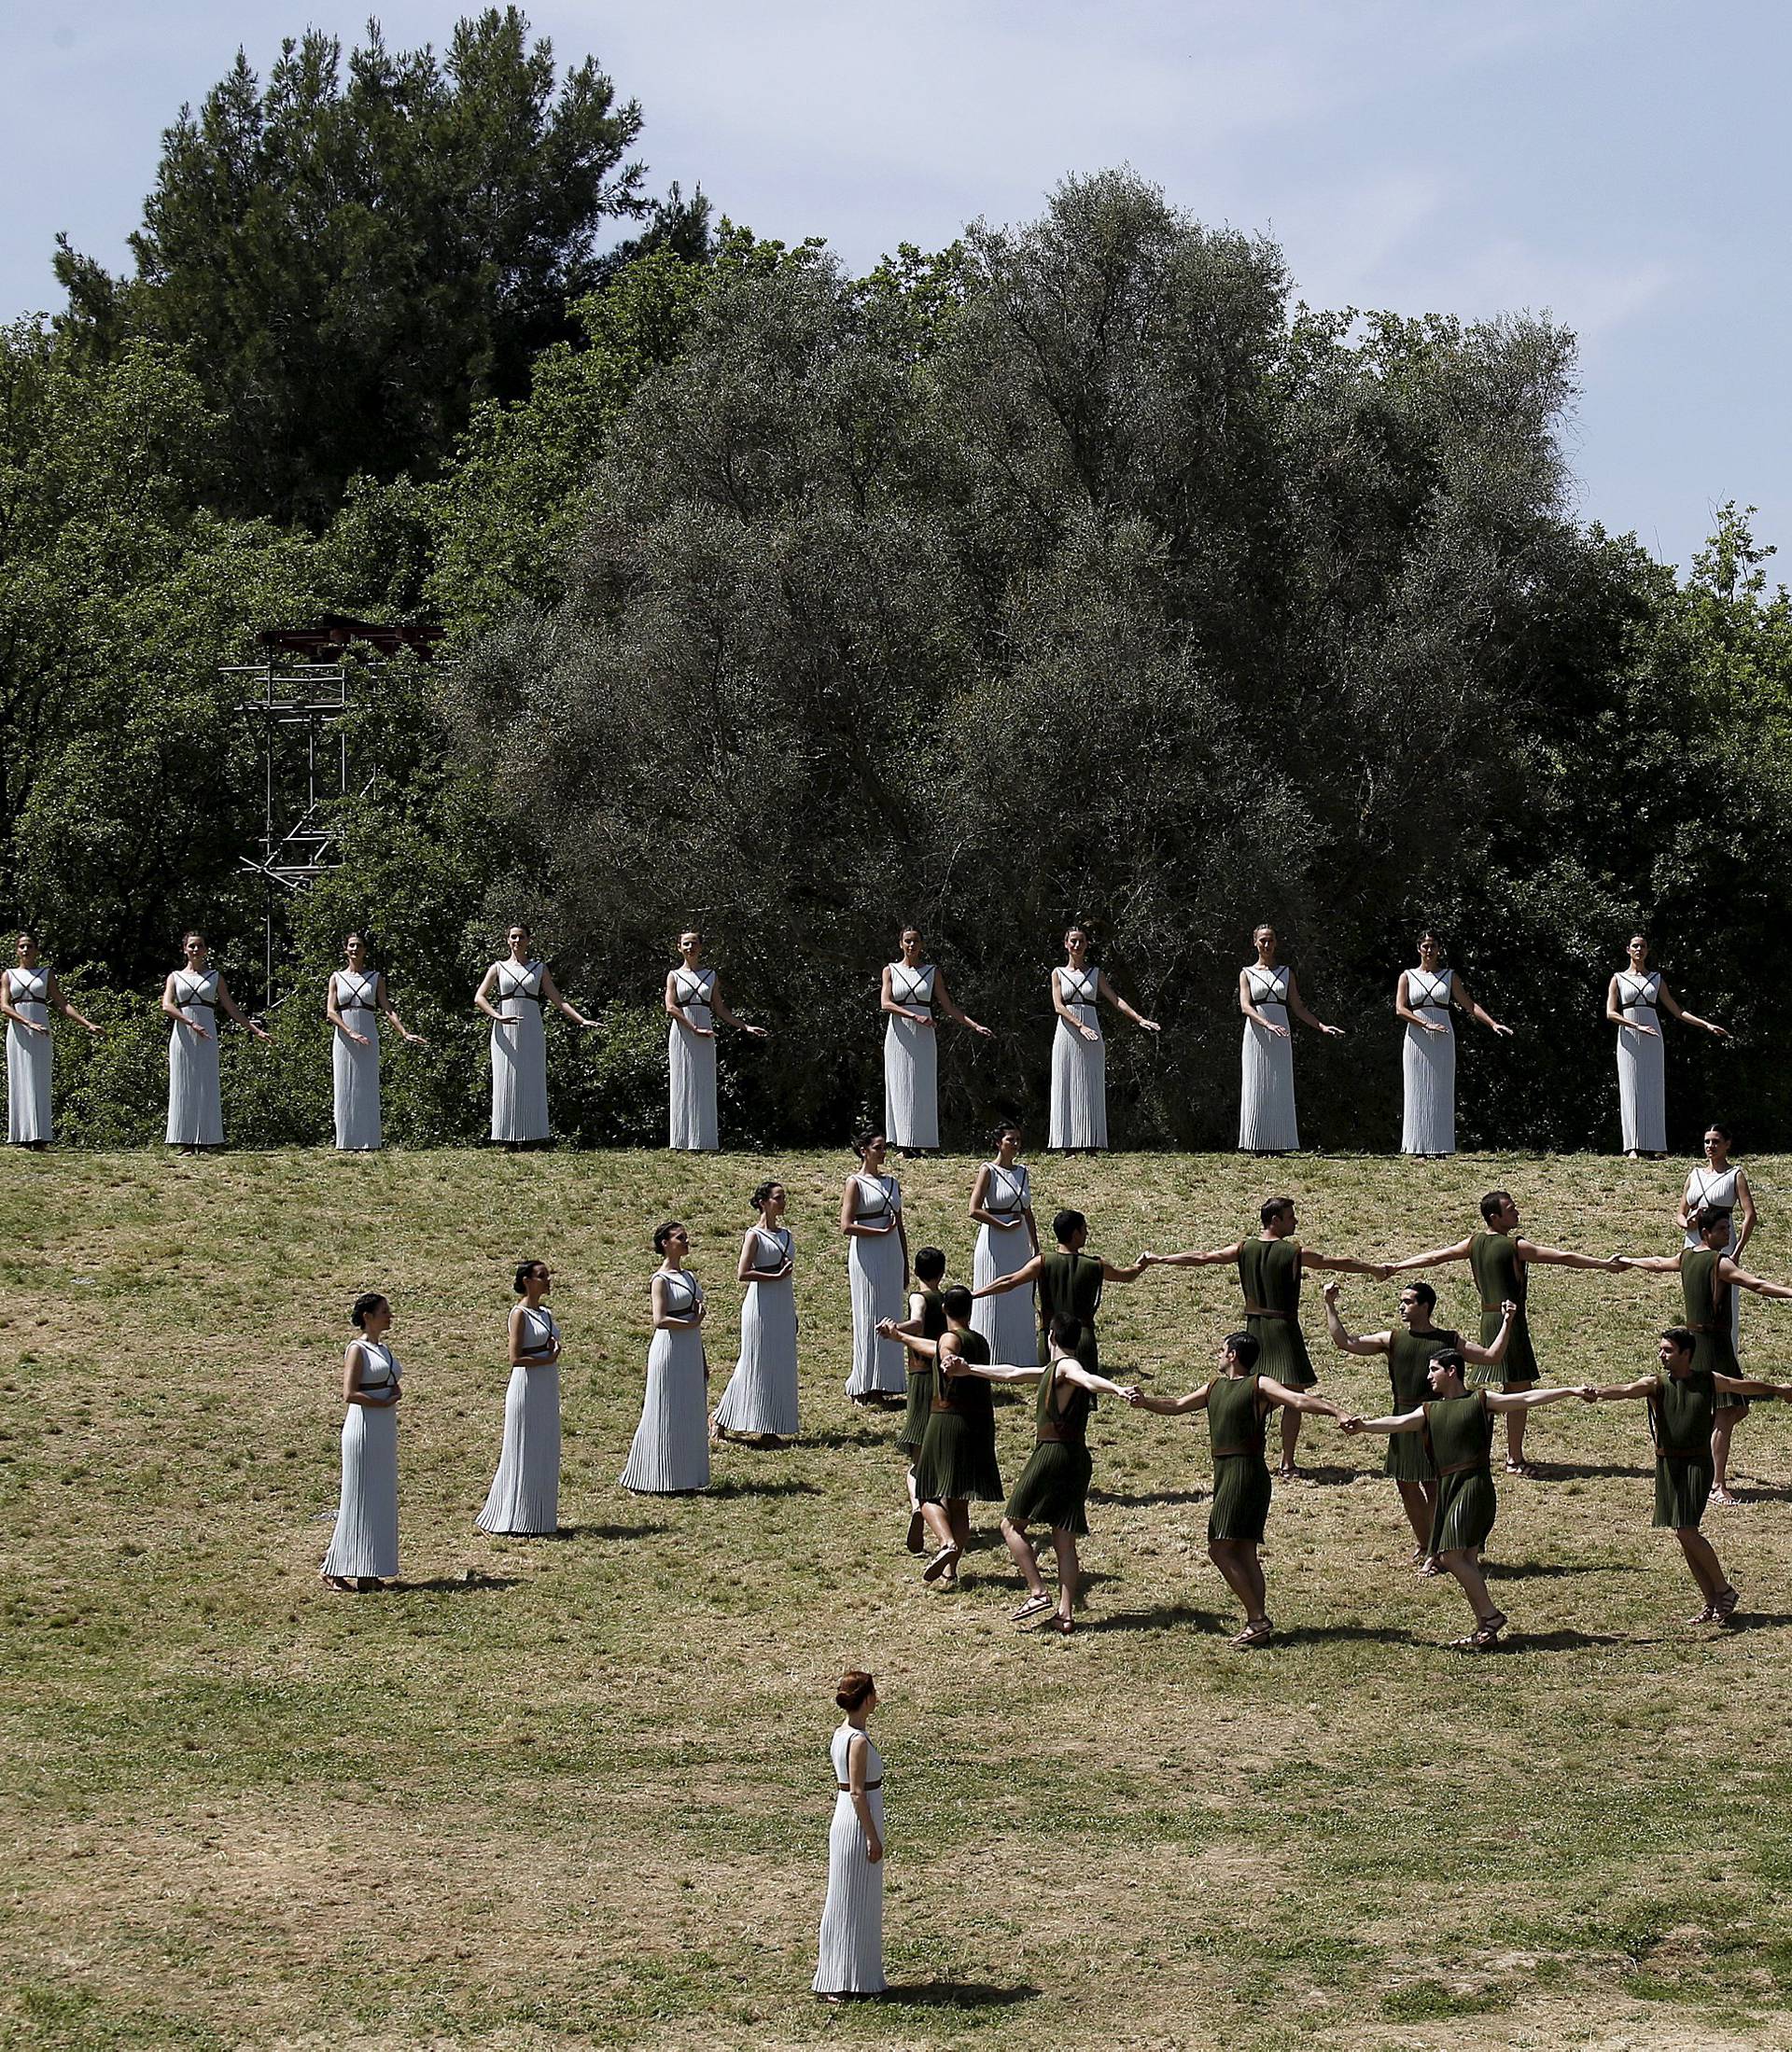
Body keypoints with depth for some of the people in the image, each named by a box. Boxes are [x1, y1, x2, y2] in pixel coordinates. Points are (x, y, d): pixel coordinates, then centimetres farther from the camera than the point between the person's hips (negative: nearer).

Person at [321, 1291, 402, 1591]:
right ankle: (333, 1569, -1)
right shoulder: (357, 1349, -9)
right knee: (359, 1500, -6)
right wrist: (385, 1402, -16)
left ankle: (367, 1573, 12)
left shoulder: (383, 1349, 15)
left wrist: (395, 1394, 0)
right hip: (363, 1429, -9)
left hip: (385, 1430, 9)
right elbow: (349, 1393, -18)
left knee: (381, 1499, 8)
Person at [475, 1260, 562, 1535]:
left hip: (548, 1388, 8)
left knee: (546, 1454, 9)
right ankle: (521, 1523, 1)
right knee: (525, 1454, -3)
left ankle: (542, 1520, 15)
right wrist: (549, 1358, -12)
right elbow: (516, 1358, -16)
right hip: (526, 1387, -8)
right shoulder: (520, 1314, -10)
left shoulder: (545, 1313, 13)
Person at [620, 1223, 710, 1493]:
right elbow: (660, 1320, -20)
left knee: (690, 1416, 9)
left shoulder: (689, 1276, 14)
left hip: (691, 1350, 8)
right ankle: (659, 1481, 3)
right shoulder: (661, 1279, -9)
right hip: (669, 1349, -8)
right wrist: (692, 1322, -15)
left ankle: (684, 1478, 14)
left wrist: (703, 1361, 17)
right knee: (666, 1418, -3)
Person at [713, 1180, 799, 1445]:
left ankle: (769, 1430, 9)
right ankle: (720, 1419, 8)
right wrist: (777, 1276, -20)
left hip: (784, 1307, 7)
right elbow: (742, 1274, -17)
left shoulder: (785, 1234, 13)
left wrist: (792, 1313, 19)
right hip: (762, 1307, -7)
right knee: (755, 1365, -3)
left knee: (780, 1367, 5)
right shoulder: (755, 1235, -8)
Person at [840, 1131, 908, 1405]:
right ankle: (863, 1389, -1)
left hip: (891, 1258, 6)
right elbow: (847, 1226, -14)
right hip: (866, 1257, -6)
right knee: (868, 1320, -4)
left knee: (890, 1320, 5)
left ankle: (880, 1388, 9)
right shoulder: (855, 1183, -4)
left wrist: (905, 1266, 15)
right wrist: (882, 1231, -16)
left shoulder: (891, 1183, 14)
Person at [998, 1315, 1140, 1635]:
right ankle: (1065, 1614, 1)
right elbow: (1011, 1373, 32)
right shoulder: (1055, 1370, 20)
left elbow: (1088, 1380, -31)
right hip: (1077, 1460, 9)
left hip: (1052, 1454, -9)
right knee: (1065, 1541, 6)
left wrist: (1117, 1390, -52)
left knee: (1011, 1525, 1)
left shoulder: (1065, 1366, -8)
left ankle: (1037, 1593, -10)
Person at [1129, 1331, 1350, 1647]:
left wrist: (1336, 1412, -32)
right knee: (1244, 1553, 9)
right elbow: (1177, 1406, 24)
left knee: (1220, 1549, -14)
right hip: (1225, 1474, 9)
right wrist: (1146, 1402, 6)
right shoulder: (1214, 1387, 18)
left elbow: (1299, 1400, -18)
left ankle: (1258, 1620, -13)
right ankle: (1257, 1623, 12)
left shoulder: (1259, 1386, -7)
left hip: (1245, 1472, -9)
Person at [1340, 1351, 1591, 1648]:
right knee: (1466, 1561, 6)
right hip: (1447, 1488, 7)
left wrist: (1571, 1391, -4)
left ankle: (1490, 1616, -10)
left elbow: (1527, 1399, 1)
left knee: (1451, 1555, -18)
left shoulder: (1481, 1400, 3)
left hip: (1473, 1484, -7)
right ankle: (1485, 1630, 10)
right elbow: (1398, 1423, 2)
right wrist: (1364, 1426, -16)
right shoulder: (1430, 1411, 16)